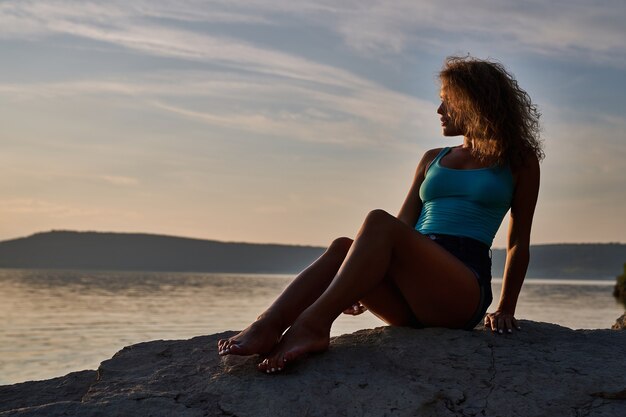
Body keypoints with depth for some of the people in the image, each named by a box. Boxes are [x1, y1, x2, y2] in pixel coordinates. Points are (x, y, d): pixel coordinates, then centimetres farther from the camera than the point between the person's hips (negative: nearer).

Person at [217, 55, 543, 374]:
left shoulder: (517, 161, 13)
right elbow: (403, 226, 17)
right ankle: (265, 328, -43)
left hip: (463, 291, -5)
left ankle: (313, 325, -43)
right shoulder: (432, 160, 24)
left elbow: (519, 241, 12)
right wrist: (364, 290, 5)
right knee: (342, 247, -25)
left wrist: (506, 309, 3)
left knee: (379, 222, -30)